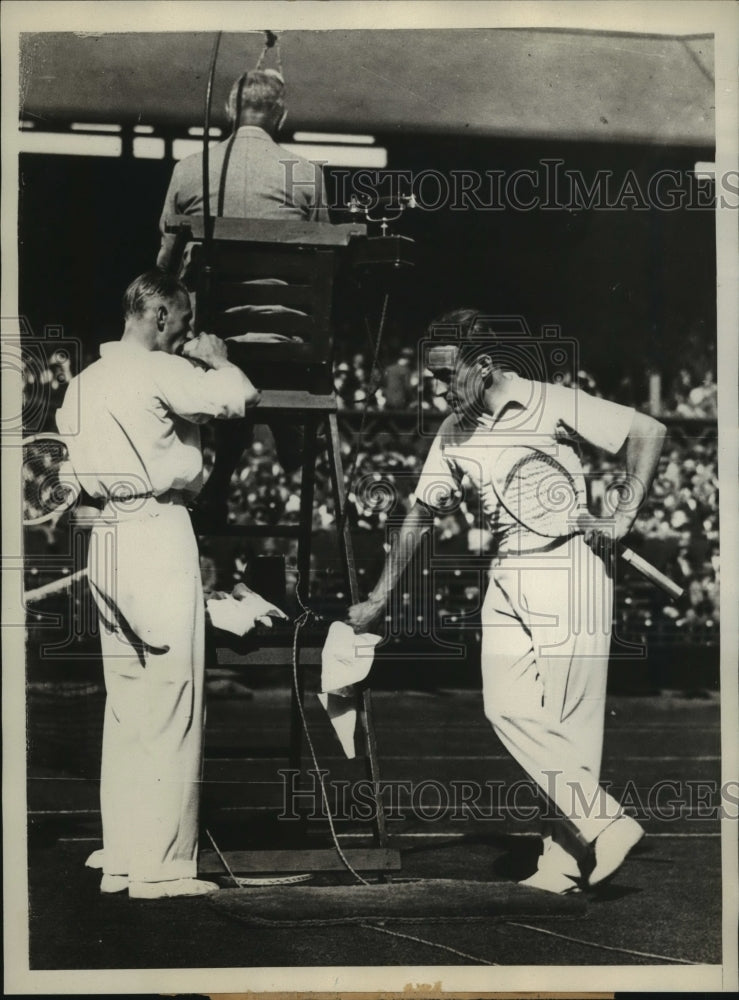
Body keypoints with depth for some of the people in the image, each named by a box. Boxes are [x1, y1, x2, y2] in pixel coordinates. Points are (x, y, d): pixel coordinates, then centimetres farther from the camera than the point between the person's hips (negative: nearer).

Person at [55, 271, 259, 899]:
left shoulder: (85, 382, 15)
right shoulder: (156, 371, -10)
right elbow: (241, 397, -13)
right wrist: (216, 358, 8)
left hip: (109, 539, 9)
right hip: (159, 535, -9)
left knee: (125, 705, 12)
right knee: (171, 706, -4)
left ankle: (120, 860, 16)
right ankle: (161, 865, -2)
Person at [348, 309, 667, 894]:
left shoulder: (553, 404, -8)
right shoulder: (454, 435, 10)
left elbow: (648, 432, -9)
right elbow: (422, 515, 16)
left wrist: (624, 517, -14)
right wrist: (379, 599, 16)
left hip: (567, 567, -6)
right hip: (506, 579, 6)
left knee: (567, 722, -6)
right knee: (506, 709, -5)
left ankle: (565, 861, 4)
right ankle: (603, 826, 3)